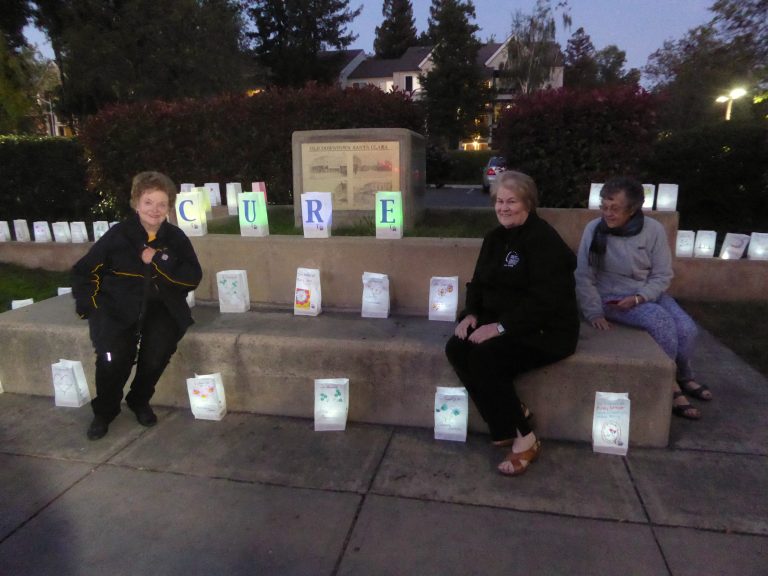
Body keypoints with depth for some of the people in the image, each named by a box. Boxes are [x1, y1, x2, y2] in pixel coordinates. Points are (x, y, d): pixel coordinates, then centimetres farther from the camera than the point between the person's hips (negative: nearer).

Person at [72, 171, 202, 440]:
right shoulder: (118, 234, -1)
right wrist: (93, 304, -5)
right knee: (114, 354, -24)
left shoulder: (176, 238, 3)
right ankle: (104, 410, 8)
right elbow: (84, 271, 6)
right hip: (118, 306, -1)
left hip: (160, 306, 1)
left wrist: (157, 262, -14)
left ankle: (140, 400, 9)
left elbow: (192, 277, -6)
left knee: (159, 348, -25)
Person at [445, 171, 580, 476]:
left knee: (484, 358, -29)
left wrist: (501, 327, -27)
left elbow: (545, 301, -23)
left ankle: (523, 439, -11)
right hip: (501, 324, 8)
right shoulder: (495, 237, 11)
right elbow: (479, 283, 15)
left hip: (545, 331, -8)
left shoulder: (544, 240, -14)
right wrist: (471, 314, -5)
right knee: (456, 348, -17)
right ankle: (510, 416, -4)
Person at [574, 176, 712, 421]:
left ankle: (683, 378, 17)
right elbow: (583, 276, -10)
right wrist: (594, 312, -16)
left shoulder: (653, 230, -7)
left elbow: (662, 275, -3)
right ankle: (670, 386, -4)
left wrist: (639, 298, -19)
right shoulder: (593, 229, -12)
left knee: (687, 329, -17)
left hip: (649, 294, 3)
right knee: (661, 321, -27)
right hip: (611, 297, -3)